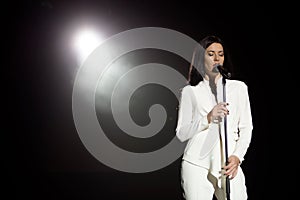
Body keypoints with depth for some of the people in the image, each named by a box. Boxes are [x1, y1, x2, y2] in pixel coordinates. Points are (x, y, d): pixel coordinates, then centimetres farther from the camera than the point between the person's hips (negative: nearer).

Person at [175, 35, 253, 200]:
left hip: (229, 165, 1)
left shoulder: (239, 87, 11)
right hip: (197, 165, -1)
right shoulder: (189, 91, 6)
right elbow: (181, 134, 3)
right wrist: (208, 118, -11)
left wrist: (237, 156, -7)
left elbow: (246, 128, 8)